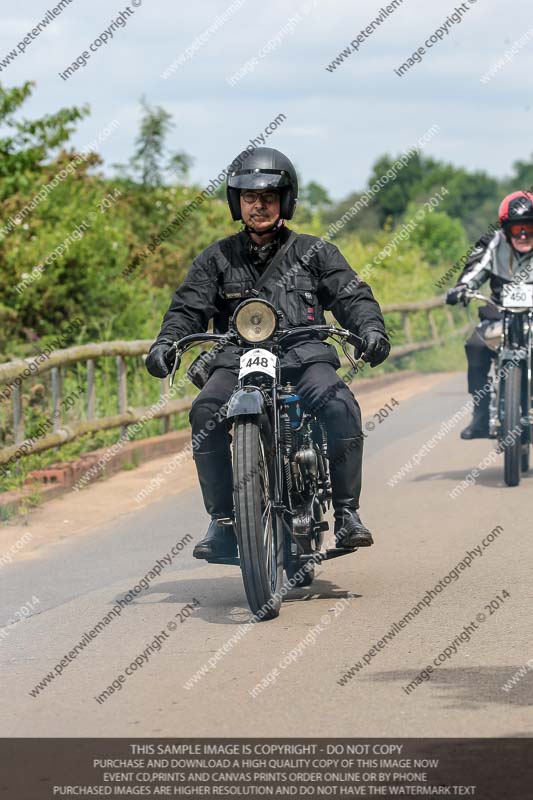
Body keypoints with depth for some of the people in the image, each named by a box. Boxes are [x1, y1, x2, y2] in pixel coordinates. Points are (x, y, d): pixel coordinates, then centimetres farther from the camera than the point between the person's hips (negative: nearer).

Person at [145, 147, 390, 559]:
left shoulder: (314, 252, 15)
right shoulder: (217, 259, 17)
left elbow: (352, 294, 7)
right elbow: (189, 306, 7)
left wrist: (370, 327, -15)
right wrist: (165, 342, -14)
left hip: (304, 355, -1)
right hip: (237, 360, 1)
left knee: (341, 406, -31)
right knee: (206, 412, -30)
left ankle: (347, 513, -18)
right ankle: (222, 522, -21)